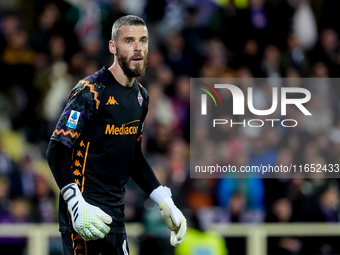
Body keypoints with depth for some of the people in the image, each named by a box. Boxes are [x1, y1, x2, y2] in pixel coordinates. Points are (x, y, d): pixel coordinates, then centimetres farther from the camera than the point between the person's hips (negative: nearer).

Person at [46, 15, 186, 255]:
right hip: (85, 213, -8)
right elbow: (57, 151, -16)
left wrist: (165, 202, 14)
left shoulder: (141, 96, 12)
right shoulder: (91, 91, -13)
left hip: (116, 212, 8)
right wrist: (77, 205, -26)